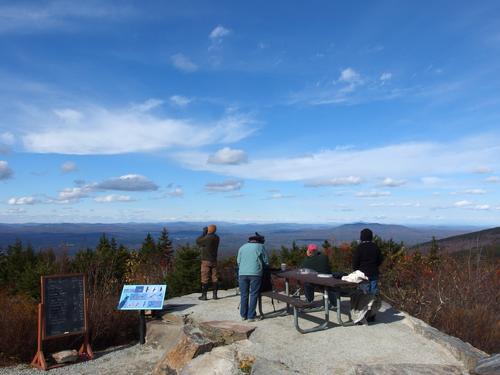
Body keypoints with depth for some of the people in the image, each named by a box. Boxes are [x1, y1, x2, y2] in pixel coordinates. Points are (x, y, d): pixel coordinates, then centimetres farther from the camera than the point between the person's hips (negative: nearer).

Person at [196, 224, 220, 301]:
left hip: (206, 261, -6)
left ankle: (204, 295, 5)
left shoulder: (207, 238, -18)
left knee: (205, 278, 1)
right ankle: (215, 294, 11)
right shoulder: (217, 238, 3)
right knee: (214, 278, 9)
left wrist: (204, 233, 1)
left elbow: (198, 241, -3)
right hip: (214, 260, 6)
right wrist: (206, 234, 13)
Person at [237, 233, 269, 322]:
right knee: (253, 295, 3)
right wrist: (261, 266, 26)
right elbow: (266, 262, 8)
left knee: (244, 295, 10)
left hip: (242, 273, 3)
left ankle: (243, 315, 15)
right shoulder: (260, 247, 7)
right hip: (255, 273, -3)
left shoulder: (242, 247, 15)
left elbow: (238, 261, 16)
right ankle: (251, 316, 4)